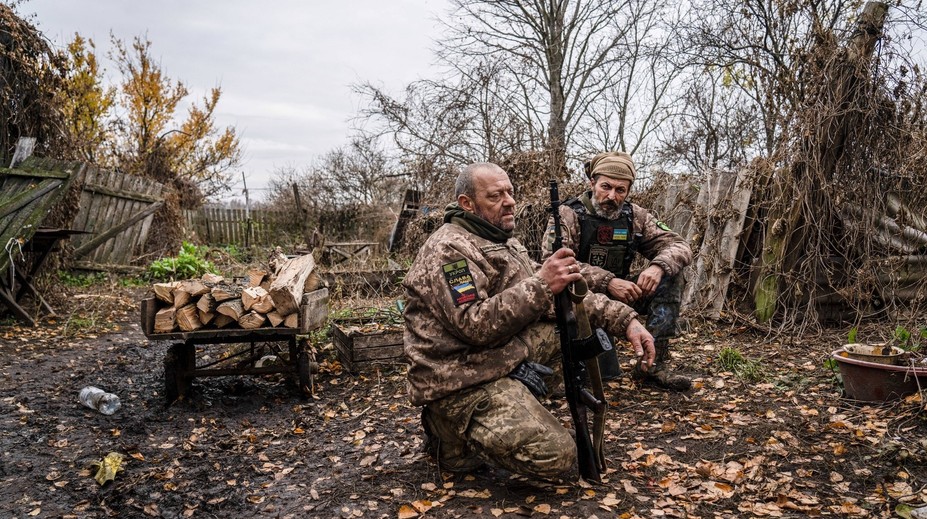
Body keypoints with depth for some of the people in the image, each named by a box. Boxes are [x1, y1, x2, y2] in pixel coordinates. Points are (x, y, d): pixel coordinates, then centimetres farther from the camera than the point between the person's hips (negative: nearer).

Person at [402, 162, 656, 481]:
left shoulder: (505, 245, 13)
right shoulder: (449, 249, -17)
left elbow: (563, 294, 10)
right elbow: (474, 325, -27)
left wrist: (625, 320, -1)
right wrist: (541, 285, -26)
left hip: (504, 361, 10)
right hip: (462, 383, -9)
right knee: (556, 457, -18)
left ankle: (516, 406, 4)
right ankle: (455, 436, 1)